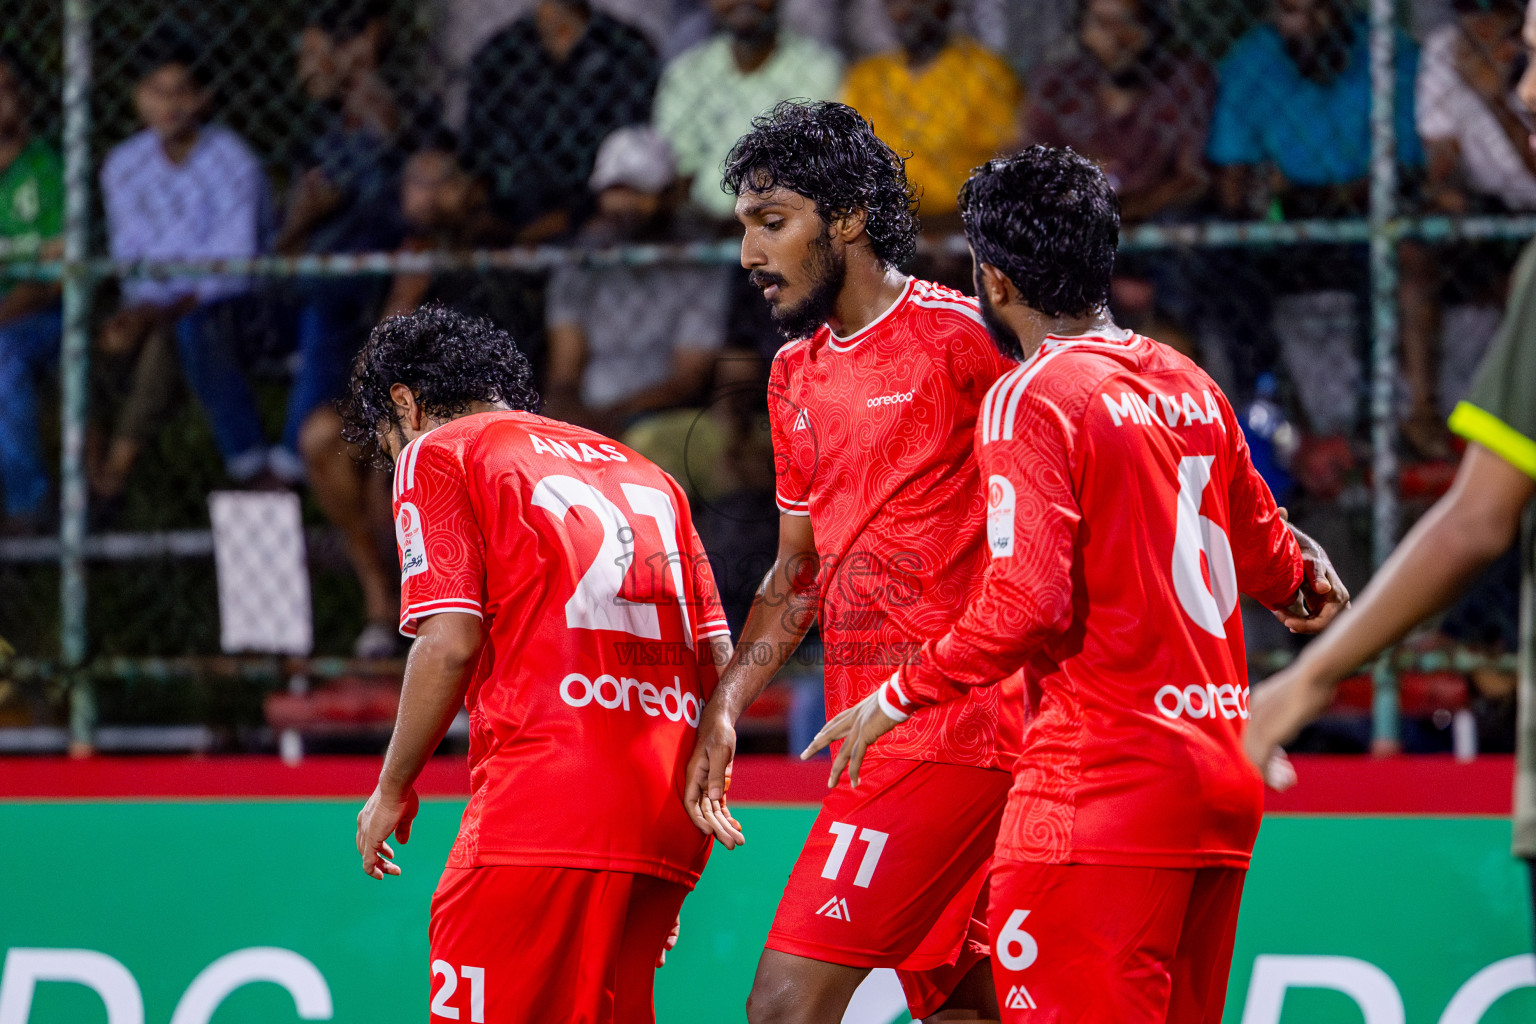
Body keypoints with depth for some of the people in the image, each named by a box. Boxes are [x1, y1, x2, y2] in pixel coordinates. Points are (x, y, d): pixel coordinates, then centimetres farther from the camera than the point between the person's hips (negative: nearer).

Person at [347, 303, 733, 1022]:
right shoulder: (641, 472, 25)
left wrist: (391, 793, 4)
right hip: (666, 821, 7)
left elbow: (452, 641, -6)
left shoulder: (435, 454, 7)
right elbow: (717, 658, 19)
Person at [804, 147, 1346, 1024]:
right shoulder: (1190, 385, 14)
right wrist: (1304, 590, 51)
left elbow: (1028, 605, -17)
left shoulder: (1031, 398, -9)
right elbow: (1264, 552, 28)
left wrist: (897, 699, -6)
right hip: (1225, 776, 8)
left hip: (1105, 781, -8)